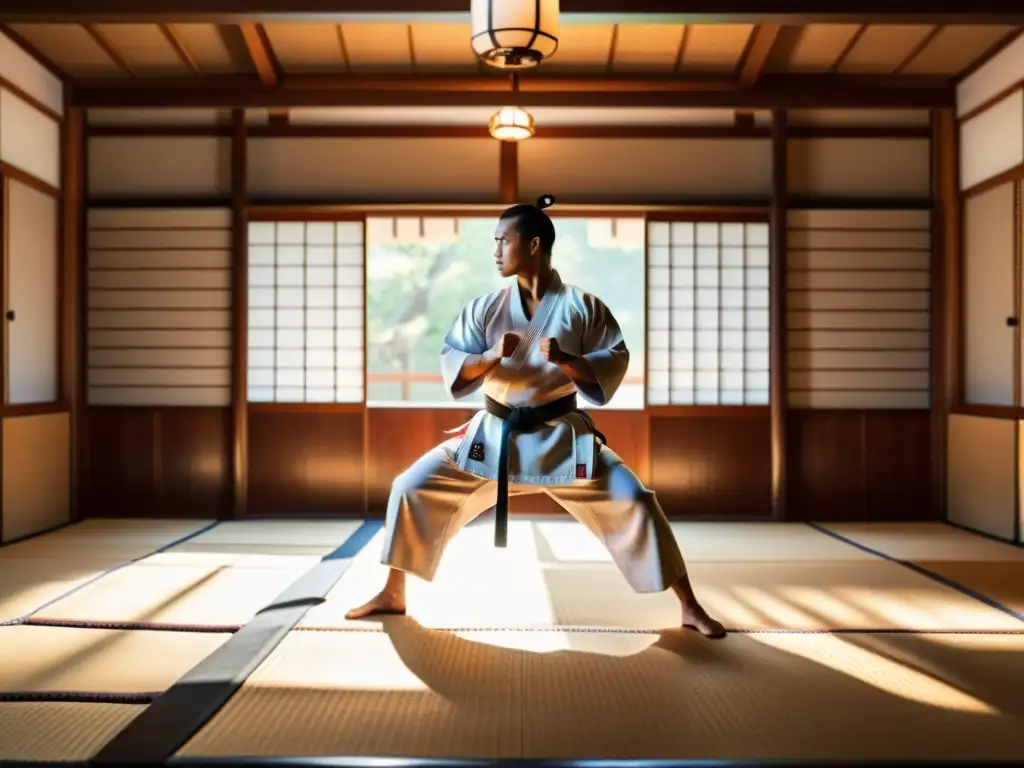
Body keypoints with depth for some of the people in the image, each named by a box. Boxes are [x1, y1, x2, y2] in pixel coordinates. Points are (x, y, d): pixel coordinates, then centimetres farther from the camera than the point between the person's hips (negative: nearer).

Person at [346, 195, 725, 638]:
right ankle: (392, 596, 18)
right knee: (412, 488, -3)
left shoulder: (581, 306, -7)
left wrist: (566, 360, -25)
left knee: (634, 502, -11)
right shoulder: (485, 308, -2)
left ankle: (690, 609, 9)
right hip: (494, 434, 3)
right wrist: (491, 357, -23)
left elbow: (614, 363, -7)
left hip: (561, 438, -2)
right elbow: (450, 364, -3)